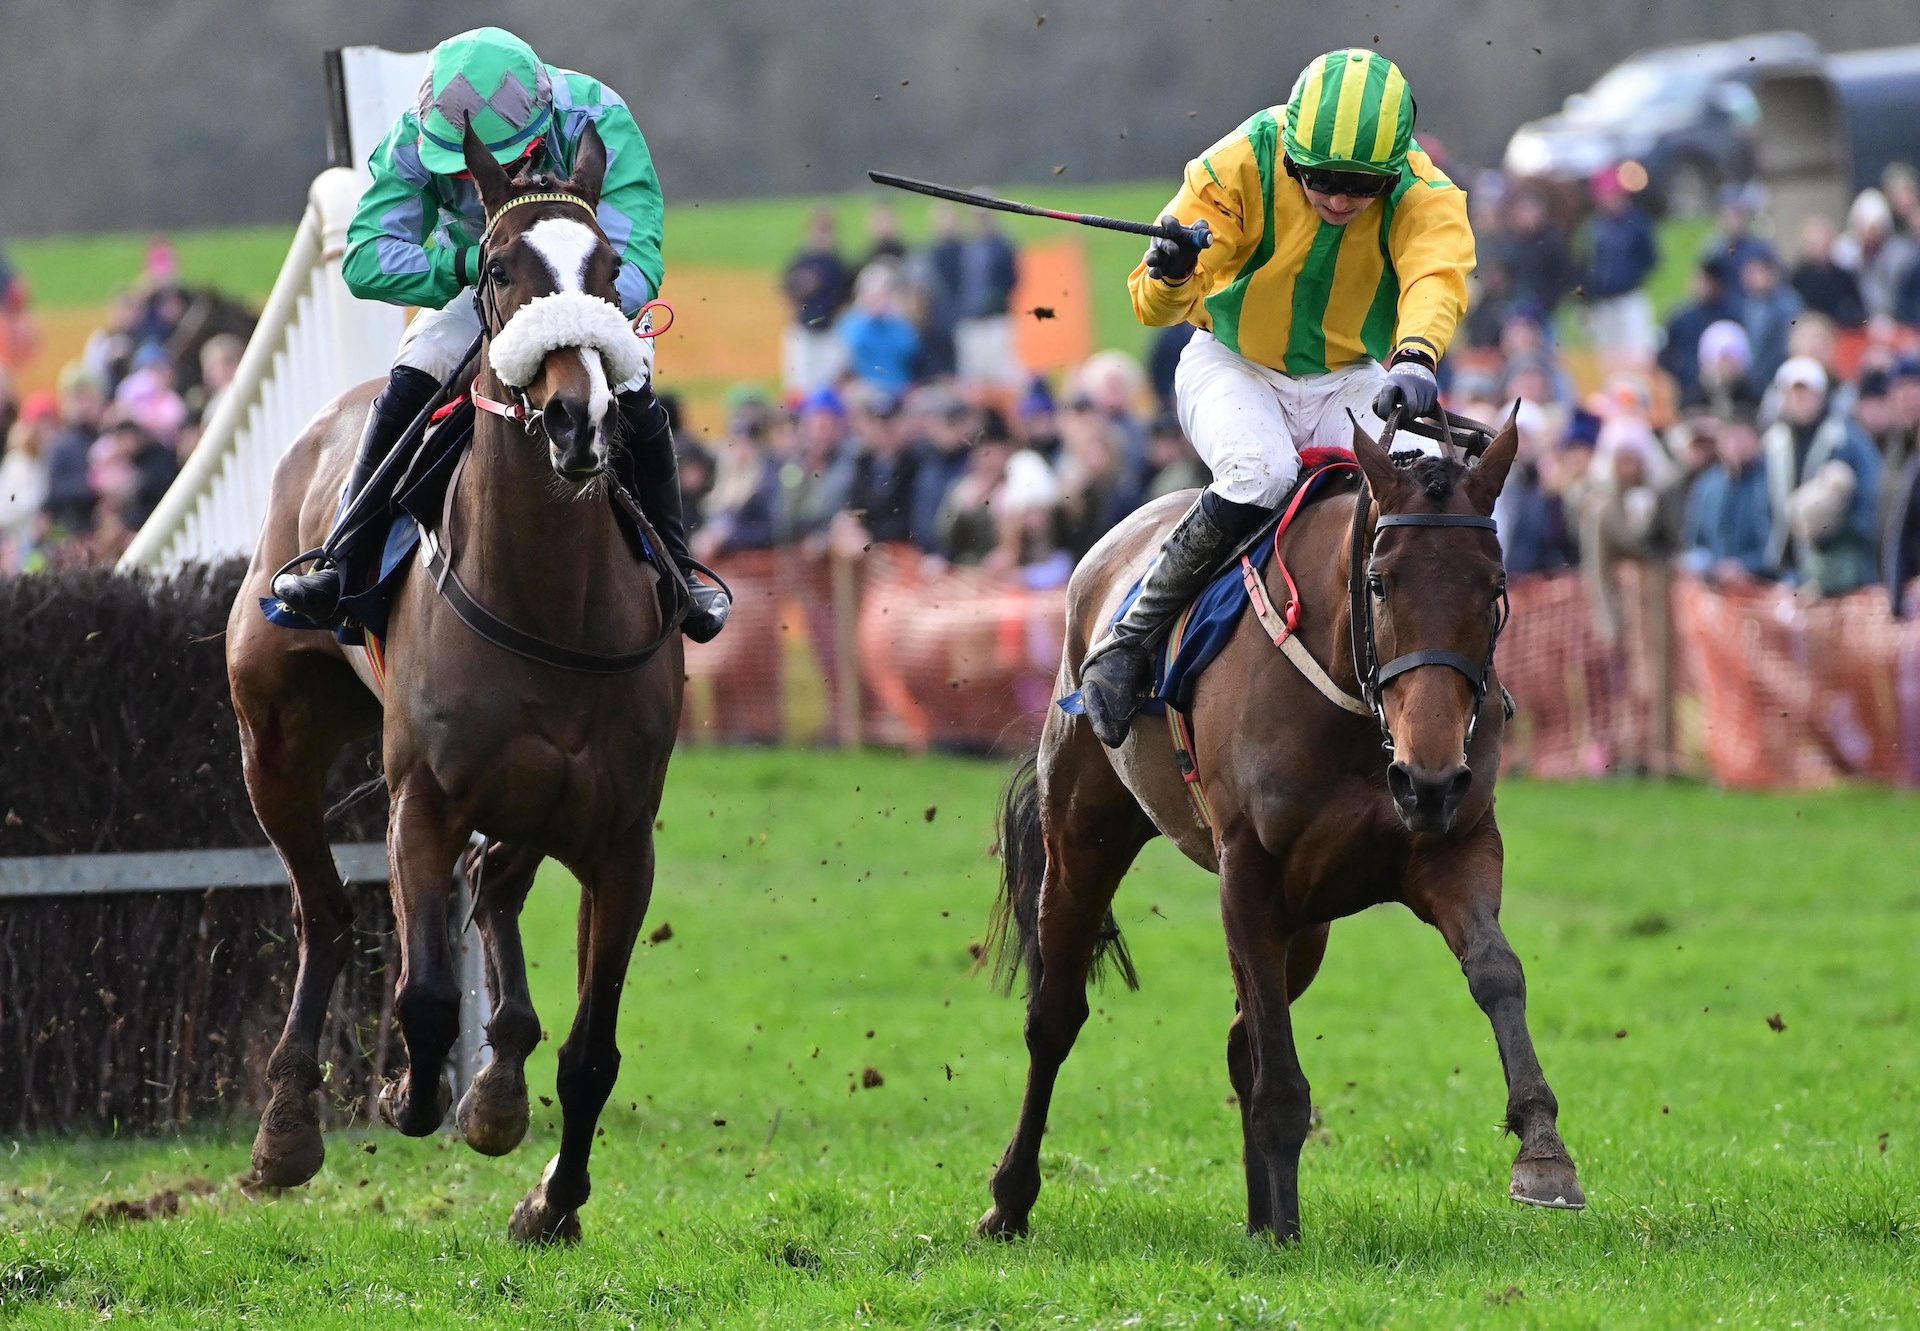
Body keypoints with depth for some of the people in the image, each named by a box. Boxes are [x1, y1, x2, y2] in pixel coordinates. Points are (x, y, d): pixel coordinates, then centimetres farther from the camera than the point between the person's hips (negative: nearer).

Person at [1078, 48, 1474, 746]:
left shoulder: (1422, 196, -17)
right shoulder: (1240, 168, -21)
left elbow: (1435, 275, -37)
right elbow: (1153, 308, -19)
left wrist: (1415, 357, -58)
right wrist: (1169, 275, -44)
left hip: (1351, 380, 3)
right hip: (1235, 367, -3)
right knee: (1261, 474, -33)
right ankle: (1124, 643, -21)